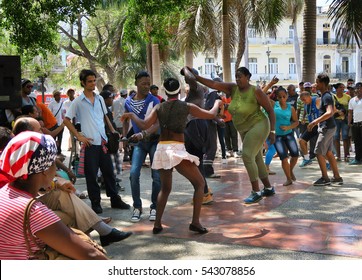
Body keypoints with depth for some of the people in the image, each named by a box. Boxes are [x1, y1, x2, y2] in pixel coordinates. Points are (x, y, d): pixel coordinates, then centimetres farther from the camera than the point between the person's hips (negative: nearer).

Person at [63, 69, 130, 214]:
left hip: (103, 142, 5)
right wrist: (78, 136, -9)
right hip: (90, 143, -5)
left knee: (109, 172, 11)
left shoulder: (100, 99, 10)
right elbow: (66, 120, -4)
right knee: (91, 175, 4)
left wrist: (113, 131, 11)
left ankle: (115, 199, 21)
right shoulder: (78, 102, -5)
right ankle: (95, 203, 15)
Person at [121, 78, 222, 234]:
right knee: (199, 183, 8)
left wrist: (131, 115, 14)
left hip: (161, 150, 5)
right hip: (177, 150, -4)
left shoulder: (159, 107, 7)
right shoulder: (187, 106, 1)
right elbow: (211, 115, 6)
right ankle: (195, 222, -3)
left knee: (165, 188, 22)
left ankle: (157, 224, 15)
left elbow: (145, 125, -3)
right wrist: (217, 103, 26)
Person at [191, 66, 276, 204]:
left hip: (258, 126, -8)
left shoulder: (256, 92, -16)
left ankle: (256, 192, -8)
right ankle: (268, 188, 28)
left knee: (247, 156, -17)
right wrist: (195, 77, -19)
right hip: (245, 130, 8)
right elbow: (213, 84, -8)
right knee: (256, 159, 13)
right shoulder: (233, 88, -1)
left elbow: (270, 110, -11)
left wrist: (272, 131, -14)